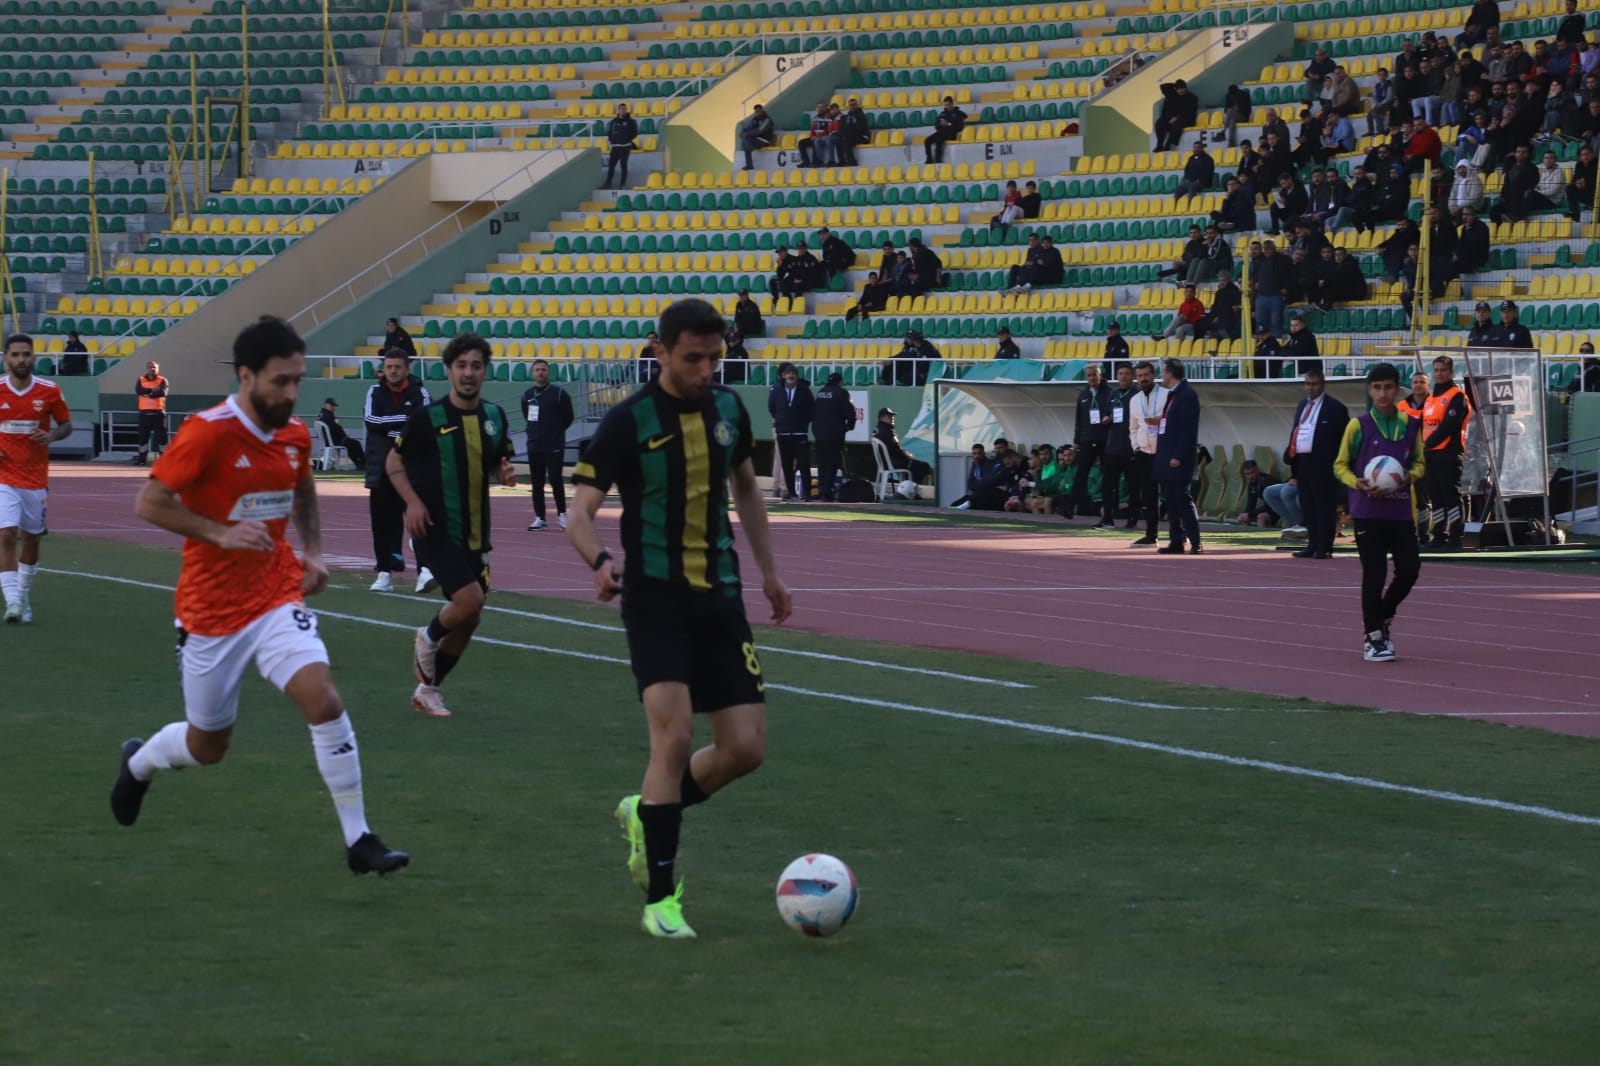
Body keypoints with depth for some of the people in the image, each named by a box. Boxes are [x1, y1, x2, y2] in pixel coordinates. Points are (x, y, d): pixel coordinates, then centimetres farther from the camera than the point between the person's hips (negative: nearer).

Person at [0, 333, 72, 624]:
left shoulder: (50, 391, -3)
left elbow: (66, 425, 8)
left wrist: (52, 435, -13)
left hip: (36, 478, 2)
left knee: (31, 539, 11)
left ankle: (24, 597, 30)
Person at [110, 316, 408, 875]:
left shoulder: (296, 435, 2)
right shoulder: (207, 433, -17)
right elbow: (148, 504, -16)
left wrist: (312, 552, 8)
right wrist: (221, 533, -25)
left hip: (278, 599, 4)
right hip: (211, 612, -4)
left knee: (325, 701, -20)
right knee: (207, 746, 10)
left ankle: (359, 841, -13)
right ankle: (138, 762, 46)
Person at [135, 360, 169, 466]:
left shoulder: (162, 381, 3)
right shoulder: (141, 381, 10)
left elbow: (163, 392, -14)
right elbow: (138, 391, -10)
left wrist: (147, 393, -11)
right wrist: (152, 390, -13)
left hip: (158, 413, -2)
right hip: (144, 413, 2)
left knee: (161, 436, -5)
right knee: (143, 436, 4)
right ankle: (142, 459, 10)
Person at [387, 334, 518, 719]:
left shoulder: (494, 417, 4)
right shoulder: (426, 417, -10)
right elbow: (394, 461, 0)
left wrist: (505, 473, -6)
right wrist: (412, 500, -16)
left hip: (474, 533, 6)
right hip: (435, 528, -6)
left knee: (468, 620, 8)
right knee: (470, 599, -22)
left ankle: (427, 689, 25)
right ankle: (428, 639, 10)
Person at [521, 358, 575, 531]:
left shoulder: (559, 393, -4)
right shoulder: (527, 395, 7)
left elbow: (568, 418, 4)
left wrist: (556, 432, 9)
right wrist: (537, 432, 13)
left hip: (555, 446, -4)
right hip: (534, 446, 4)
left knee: (555, 479, -11)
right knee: (536, 482, 5)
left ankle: (562, 513, 4)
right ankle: (539, 518, 11)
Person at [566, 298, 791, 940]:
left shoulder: (728, 408, 5)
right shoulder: (628, 422, -10)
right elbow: (581, 512, -14)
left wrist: (768, 570, 23)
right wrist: (601, 561, -35)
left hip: (719, 597, 5)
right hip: (656, 599, -5)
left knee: (746, 749, -1)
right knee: (674, 736, -19)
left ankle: (647, 813, 27)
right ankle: (660, 899, -9)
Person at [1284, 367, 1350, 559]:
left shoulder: (1334, 407, -5)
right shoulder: (1302, 406, 18)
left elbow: (1344, 436, -8)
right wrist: (1289, 452, 7)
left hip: (1322, 464, -8)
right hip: (1301, 462, 8)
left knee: (1324, 507, -4)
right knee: (1308, 507, 12)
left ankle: (1324, 547, -2)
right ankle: (1313, 545, 19)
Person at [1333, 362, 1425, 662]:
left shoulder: (1410, 425, 5)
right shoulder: (1358, 426, -3)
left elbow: (1419, 462, 15)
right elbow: (1341, 465, 3)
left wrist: (1411, 476, -8)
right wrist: (1358, 484, -16)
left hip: (1400, 511, 3)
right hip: (1368, 511, -3)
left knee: (1409, 569, 0)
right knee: (1374, 572, -3)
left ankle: (1382, 618, 25)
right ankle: (1372, 637, 10)